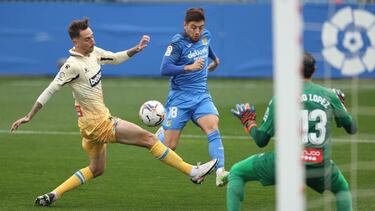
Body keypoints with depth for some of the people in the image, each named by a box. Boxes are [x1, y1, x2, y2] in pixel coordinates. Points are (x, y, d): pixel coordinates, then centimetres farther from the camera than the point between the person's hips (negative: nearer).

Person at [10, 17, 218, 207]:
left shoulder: (94, 52, 4)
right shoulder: (73, 65, -20)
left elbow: (116, 58, 20)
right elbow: (50, 90, -17)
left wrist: (136, 49, 3)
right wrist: (28, 117, -17)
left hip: (97, 122, 10)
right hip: (97, 123, -10)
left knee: (96, 169, 22)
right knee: (148, 138, -8)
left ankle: (53, 195, 18)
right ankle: (193, 172, -4)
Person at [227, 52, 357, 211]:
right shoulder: (330, 96, 6)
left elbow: (260, 140, 4)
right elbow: (352, 128, 16)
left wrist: (248, 121, 24)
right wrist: (342, 105, 34)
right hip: (320, 166, 2)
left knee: (236, 173, 15)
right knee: (342, 188, 33)